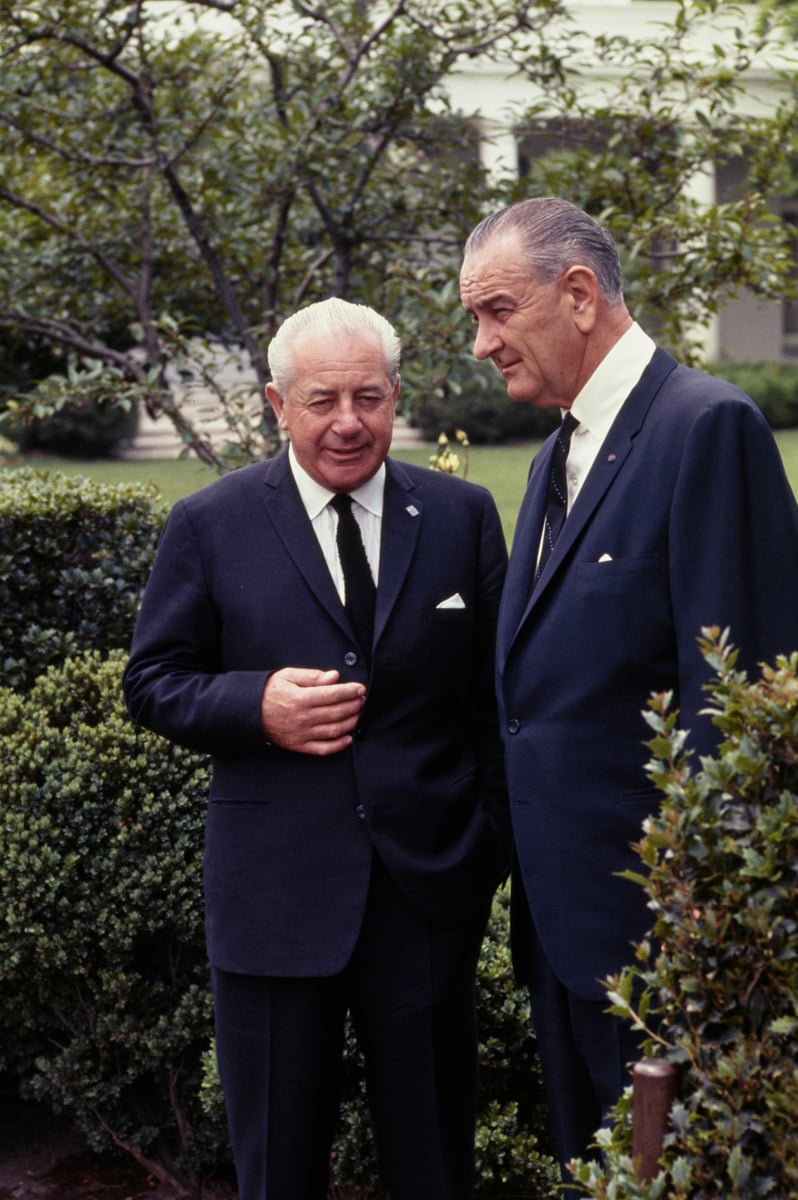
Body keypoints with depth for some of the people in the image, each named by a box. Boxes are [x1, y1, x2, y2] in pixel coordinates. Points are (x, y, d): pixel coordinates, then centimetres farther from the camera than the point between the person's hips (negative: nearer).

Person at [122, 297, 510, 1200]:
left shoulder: (462, 515, 4)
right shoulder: (210, 526, -1)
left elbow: (495, 687, 6)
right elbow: (152, 683, 2)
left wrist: (496, 837, -1)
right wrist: (256, 705, -17)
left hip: (429, 888, 1)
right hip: (275, 897, -1)